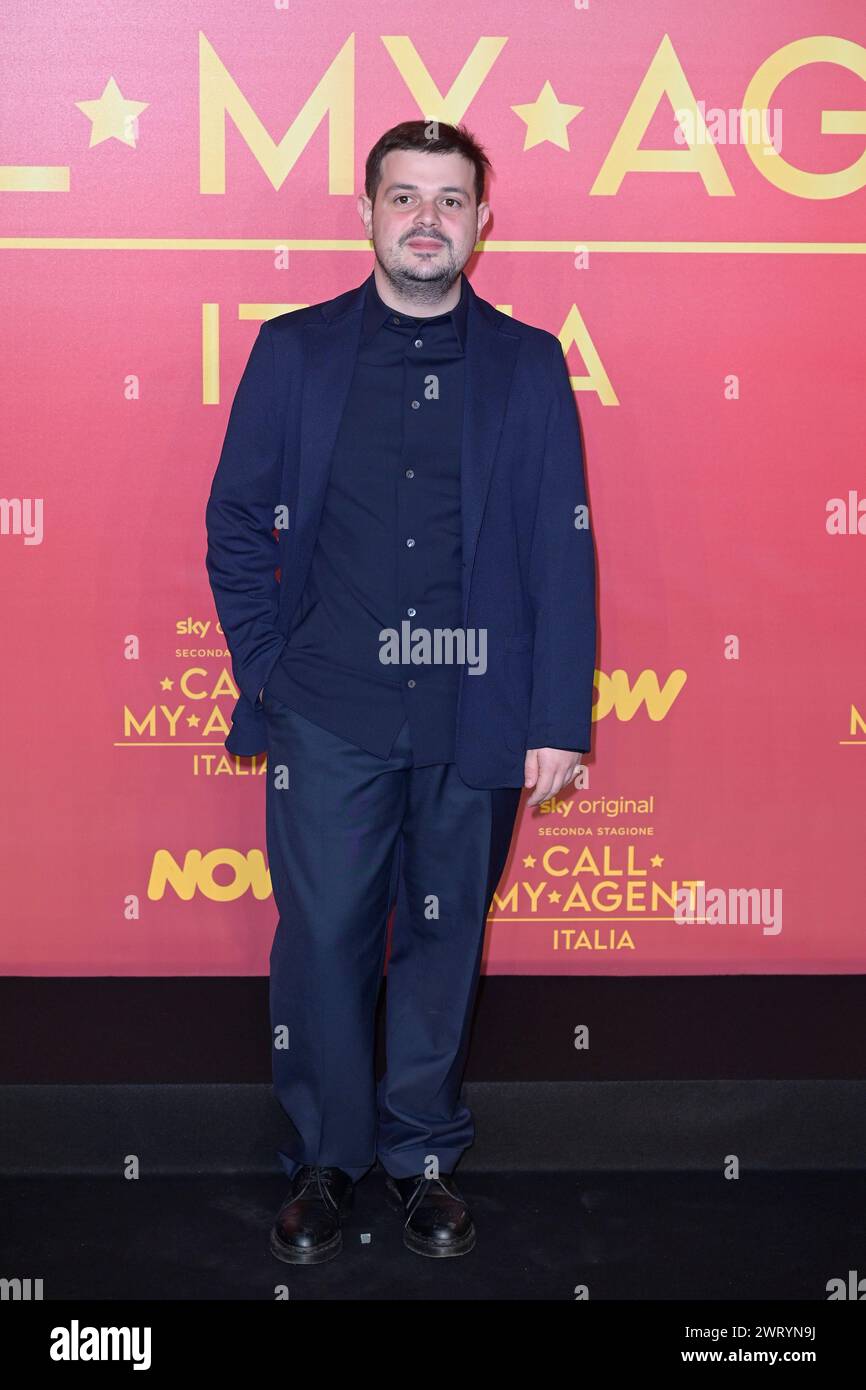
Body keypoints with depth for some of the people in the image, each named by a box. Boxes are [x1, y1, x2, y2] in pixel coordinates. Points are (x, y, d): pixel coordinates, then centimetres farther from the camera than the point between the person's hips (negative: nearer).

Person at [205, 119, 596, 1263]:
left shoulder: (529, 365, 5)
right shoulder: (295, 351, 5)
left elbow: (562, 550, 2)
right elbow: (238, 522, 8)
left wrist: (558, 719, -3)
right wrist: (265, 669, -1)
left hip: (476, 719, 1)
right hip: (330, 715, 0)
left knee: (446, 939, 11)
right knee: (323, 938, 3)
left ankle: (424, 1155, 29)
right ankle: (326, 1159, 23)